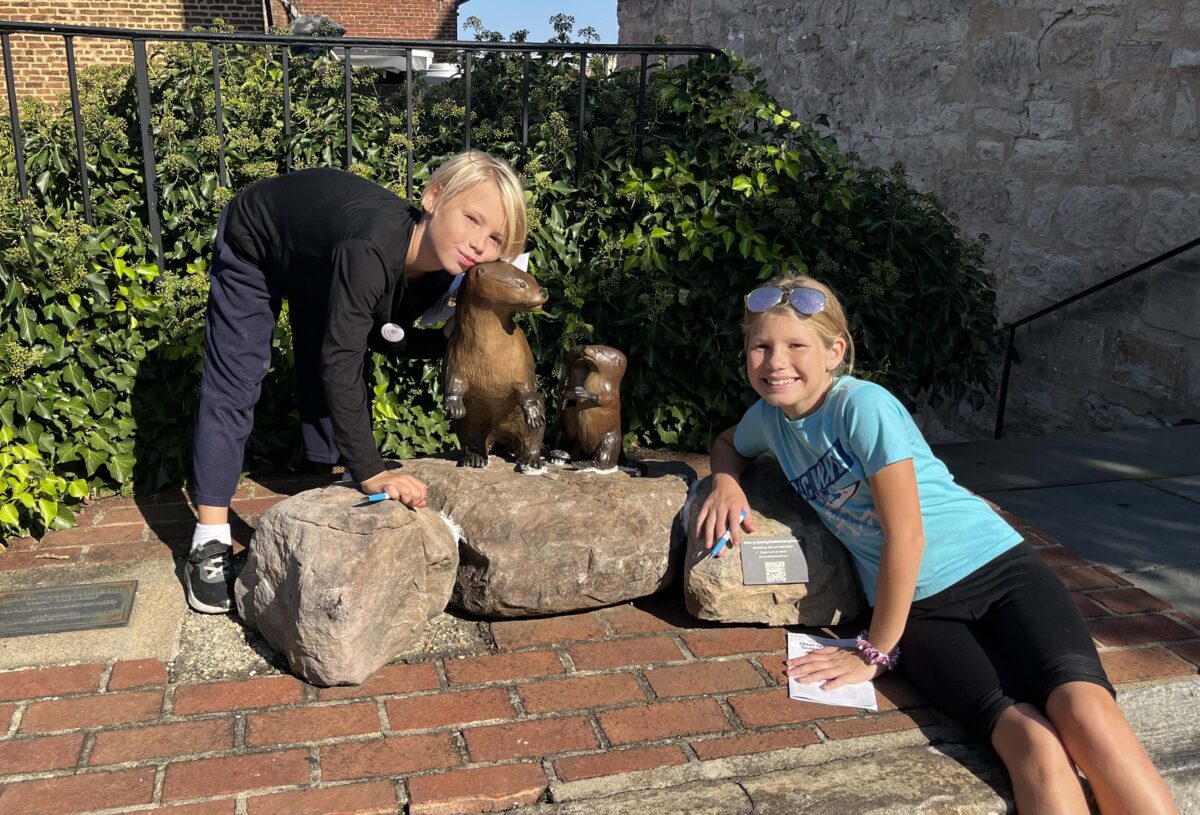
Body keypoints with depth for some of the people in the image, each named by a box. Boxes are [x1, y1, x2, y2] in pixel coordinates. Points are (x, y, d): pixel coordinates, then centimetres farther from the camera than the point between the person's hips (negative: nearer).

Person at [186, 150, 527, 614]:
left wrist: (448, 340, -25)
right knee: (234, 387, -9)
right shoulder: (371, 249, -47)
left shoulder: (438, 268, -24)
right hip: (253, 243, -6)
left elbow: (379, 336, -8)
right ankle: (210, 545, -4)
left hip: (314, 254, 6)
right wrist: (370, 471, -48)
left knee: (321, 381, 3)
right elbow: (340, 362, -47)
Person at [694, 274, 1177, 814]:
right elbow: (729, 444, 28)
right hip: (919, 607, 3)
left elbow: (905, 534, -14)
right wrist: (726, 482, 3)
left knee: (1082, 709, -31)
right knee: (1034, 743, -26)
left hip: (996, 566, -3)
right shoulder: (768, 416, 3)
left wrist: (875, 652, -5)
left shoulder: (864, 405, -15)